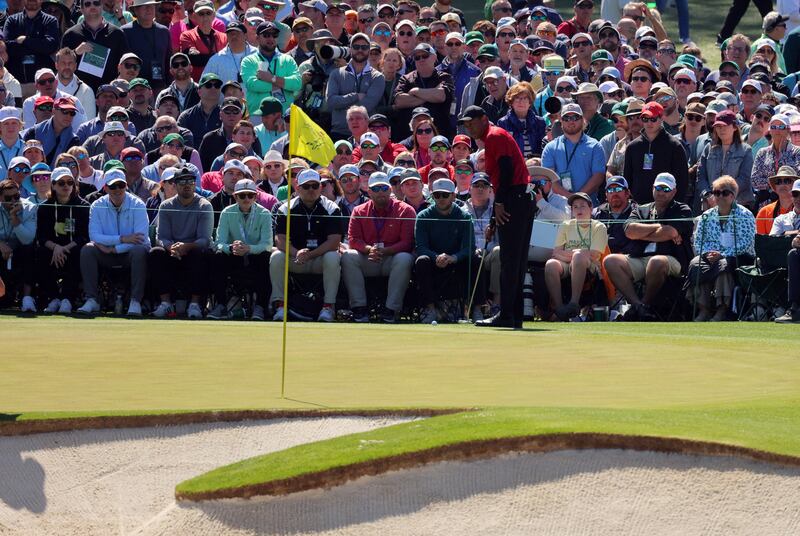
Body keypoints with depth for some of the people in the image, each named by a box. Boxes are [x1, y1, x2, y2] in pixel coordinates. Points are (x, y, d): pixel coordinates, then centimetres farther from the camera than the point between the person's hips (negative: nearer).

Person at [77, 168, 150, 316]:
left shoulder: (137, 205, -10)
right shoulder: (98, 206, -3)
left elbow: (141, 239, -20)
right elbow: (94, 236, -14)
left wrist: (113, 249, -23)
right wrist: (122, 239, -23)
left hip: (130, 253, -2)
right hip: (107, 254, 2)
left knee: (139, 251, -35)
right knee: (87, 249, -24)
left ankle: (135, 302, -31)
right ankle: (91, 300, -24)